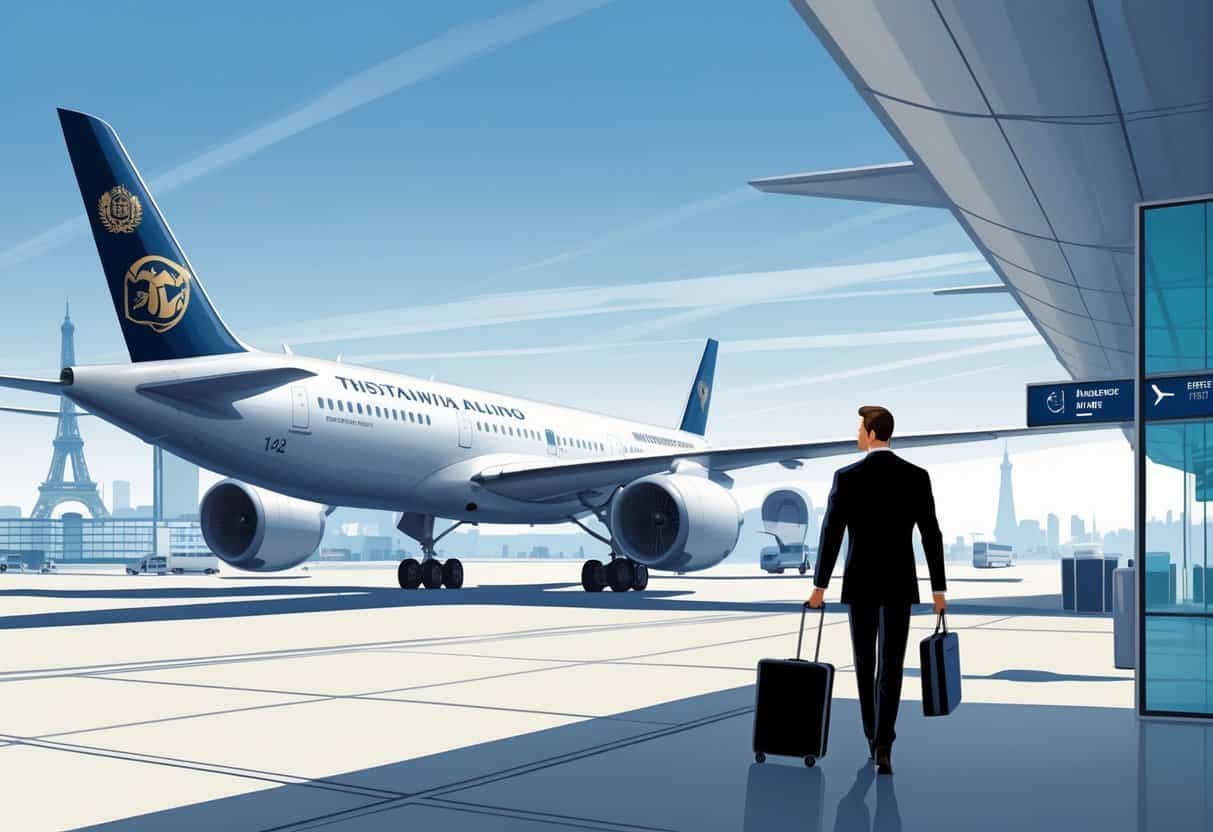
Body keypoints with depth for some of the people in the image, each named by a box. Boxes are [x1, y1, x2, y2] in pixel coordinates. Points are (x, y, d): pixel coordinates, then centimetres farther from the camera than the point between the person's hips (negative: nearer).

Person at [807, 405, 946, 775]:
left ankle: (875, 740, 23)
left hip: (860, 582, -1)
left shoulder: (846, 477, -8)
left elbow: (831, 534, -8)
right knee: (891, 667, -1)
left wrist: (819, 585, 0)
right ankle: (882, 747, -13)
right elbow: (931, 536, -2)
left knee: (865, 662, 15)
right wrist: (939, 588, 6)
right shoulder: (917, 476, -2)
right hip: (900, 583, 1)